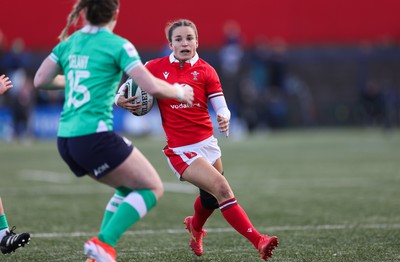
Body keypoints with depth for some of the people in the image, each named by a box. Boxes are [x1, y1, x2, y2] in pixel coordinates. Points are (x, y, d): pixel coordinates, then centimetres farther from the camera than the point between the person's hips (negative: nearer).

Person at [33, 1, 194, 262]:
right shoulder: (118, 45, -5)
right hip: (95, 135, -7)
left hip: (66, 140, 8)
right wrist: (178, 92, 9)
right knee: (153, 188, 5)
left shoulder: (69, 42, 13)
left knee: (130, 187, 23)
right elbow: (153, 87, -11)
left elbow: (40, 81, 19)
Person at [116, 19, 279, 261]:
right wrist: (120, 99, -14)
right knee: (221, 188, -21)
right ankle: (258, 241, -21)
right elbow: (131, 85, 7)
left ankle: (195, 227, 54)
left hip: (207, 142, 4)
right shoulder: (156, 67, -4)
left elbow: (221, 107, -3)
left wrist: (224, 118, -25)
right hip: (180, 150, -4)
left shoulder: (205, 71, 1)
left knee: (211, 199, 17)